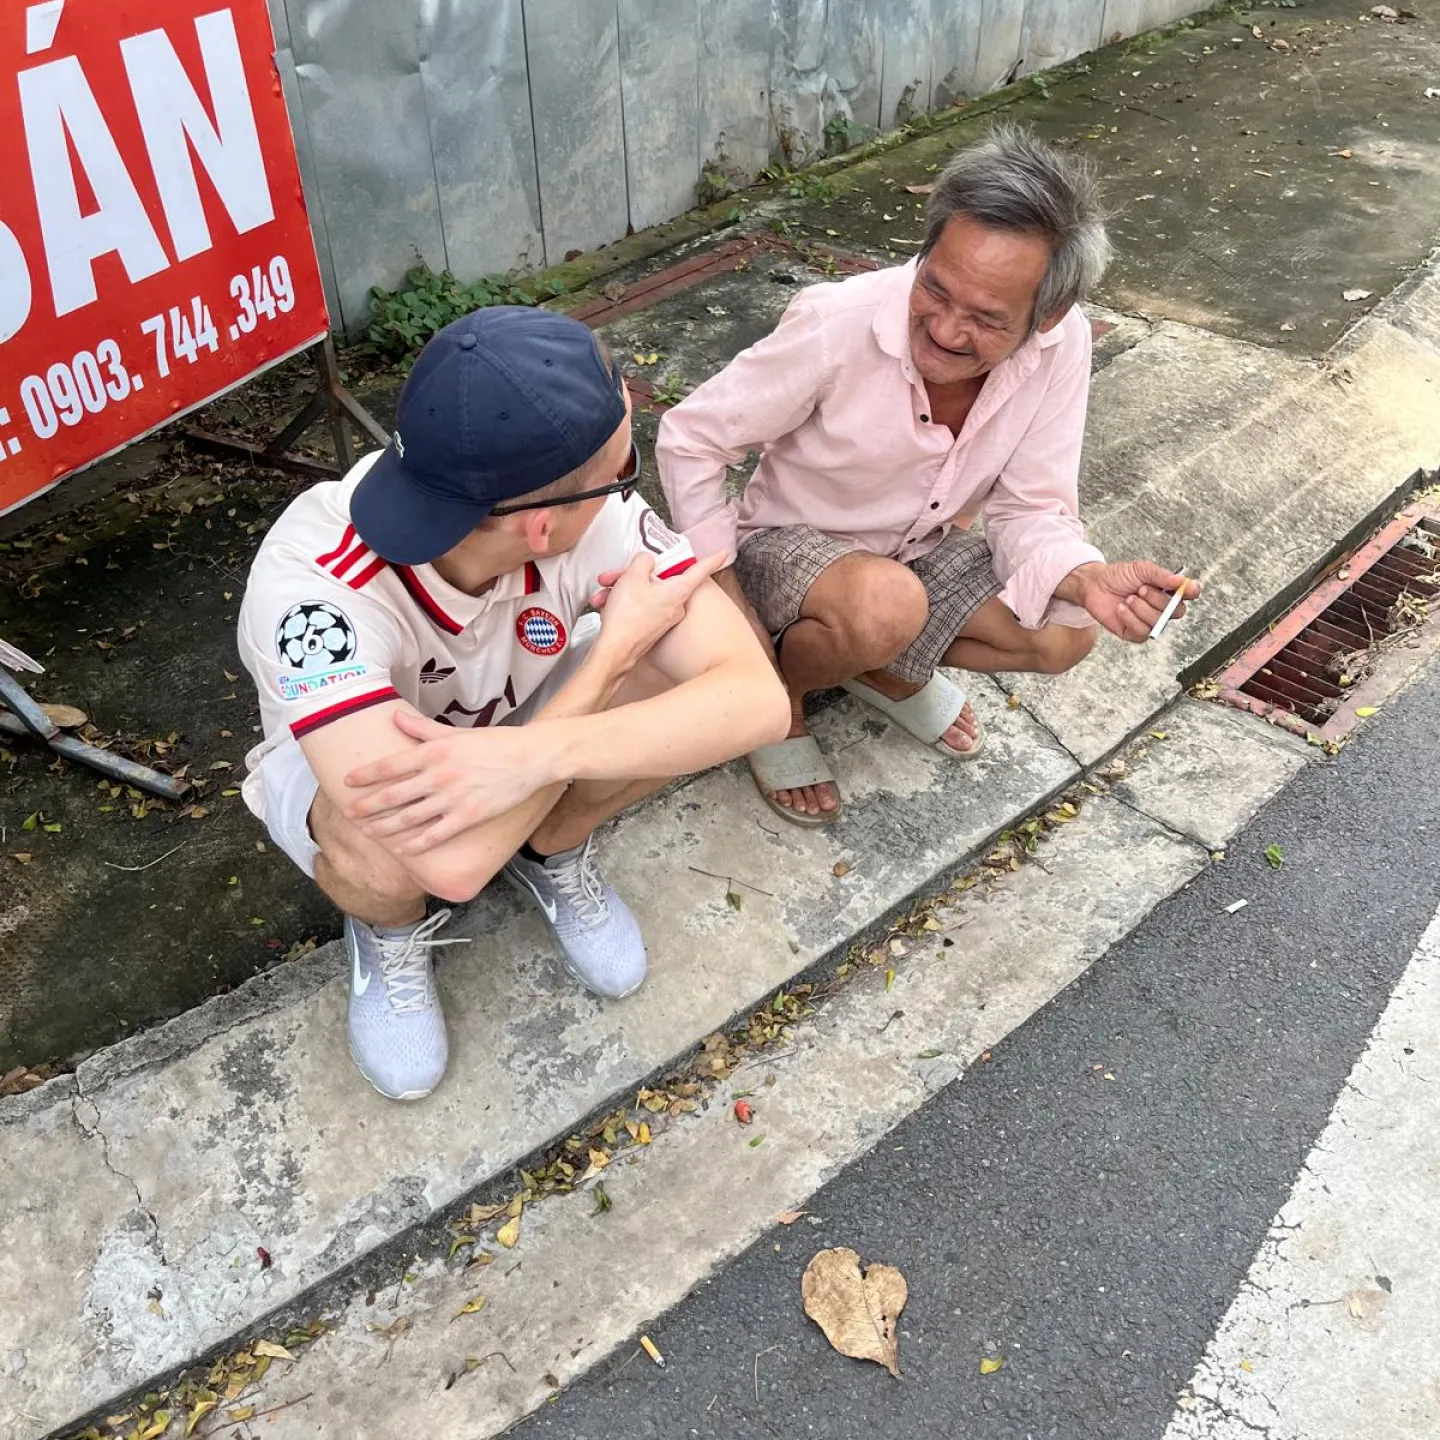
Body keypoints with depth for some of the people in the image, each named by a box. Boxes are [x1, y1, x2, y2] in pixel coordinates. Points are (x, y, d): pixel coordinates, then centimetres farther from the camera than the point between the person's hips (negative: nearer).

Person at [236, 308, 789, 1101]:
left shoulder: (595, 516, -30)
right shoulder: (316, 589, -41)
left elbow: (758, 697, -35)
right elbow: (456, 863, -47)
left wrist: (538, 754, -50)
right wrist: (617, 645, -38)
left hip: (513, 729, 3)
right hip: (337, 765, -3)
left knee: (682, 672, -25)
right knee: (389, 843, -39)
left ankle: (552, 853, 6)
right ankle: (390, 932, 1)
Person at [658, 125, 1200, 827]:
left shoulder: (1061, 343, -20)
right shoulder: (837, 325, -31)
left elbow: (1031, 509, -14)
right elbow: (688, 439, -22)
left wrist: (1091, 579, -37)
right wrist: (734, 613, -24)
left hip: (918, 546, 5)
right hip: (786, 543, -5)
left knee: (1068, 634, -14)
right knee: (888, 606, -37)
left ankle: (885, 668, 11)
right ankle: (778, 689, -3)